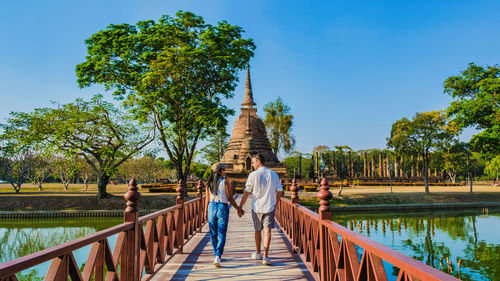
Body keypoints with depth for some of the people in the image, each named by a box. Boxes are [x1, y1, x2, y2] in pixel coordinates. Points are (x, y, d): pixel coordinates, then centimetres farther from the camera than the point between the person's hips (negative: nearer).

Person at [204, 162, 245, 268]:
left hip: (211, 208, 4)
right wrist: (239, 209, 1)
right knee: (221, 234, -1)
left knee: (213, 234, 14)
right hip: (222, 208, -4)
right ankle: (218, 257, -14)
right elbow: (230, 198, -8)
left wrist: (206, 212, 17)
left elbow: (207, 199, 7)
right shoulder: (225, 182, -9)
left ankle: (217, 256, 25)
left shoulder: (209, 183, 3)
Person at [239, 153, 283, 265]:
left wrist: (240, 207, -1)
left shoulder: (253, 175, -7)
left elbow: (246, 193, -7)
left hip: (256, 207, -1)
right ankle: (265, 256, -12)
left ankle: (258, 253, 29)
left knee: (258, 230, 14)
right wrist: (274, 202, 21)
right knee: (267, 230, -2)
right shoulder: (273, 174, 3)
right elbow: (280, 191, 7)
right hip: (269, 207, 1)